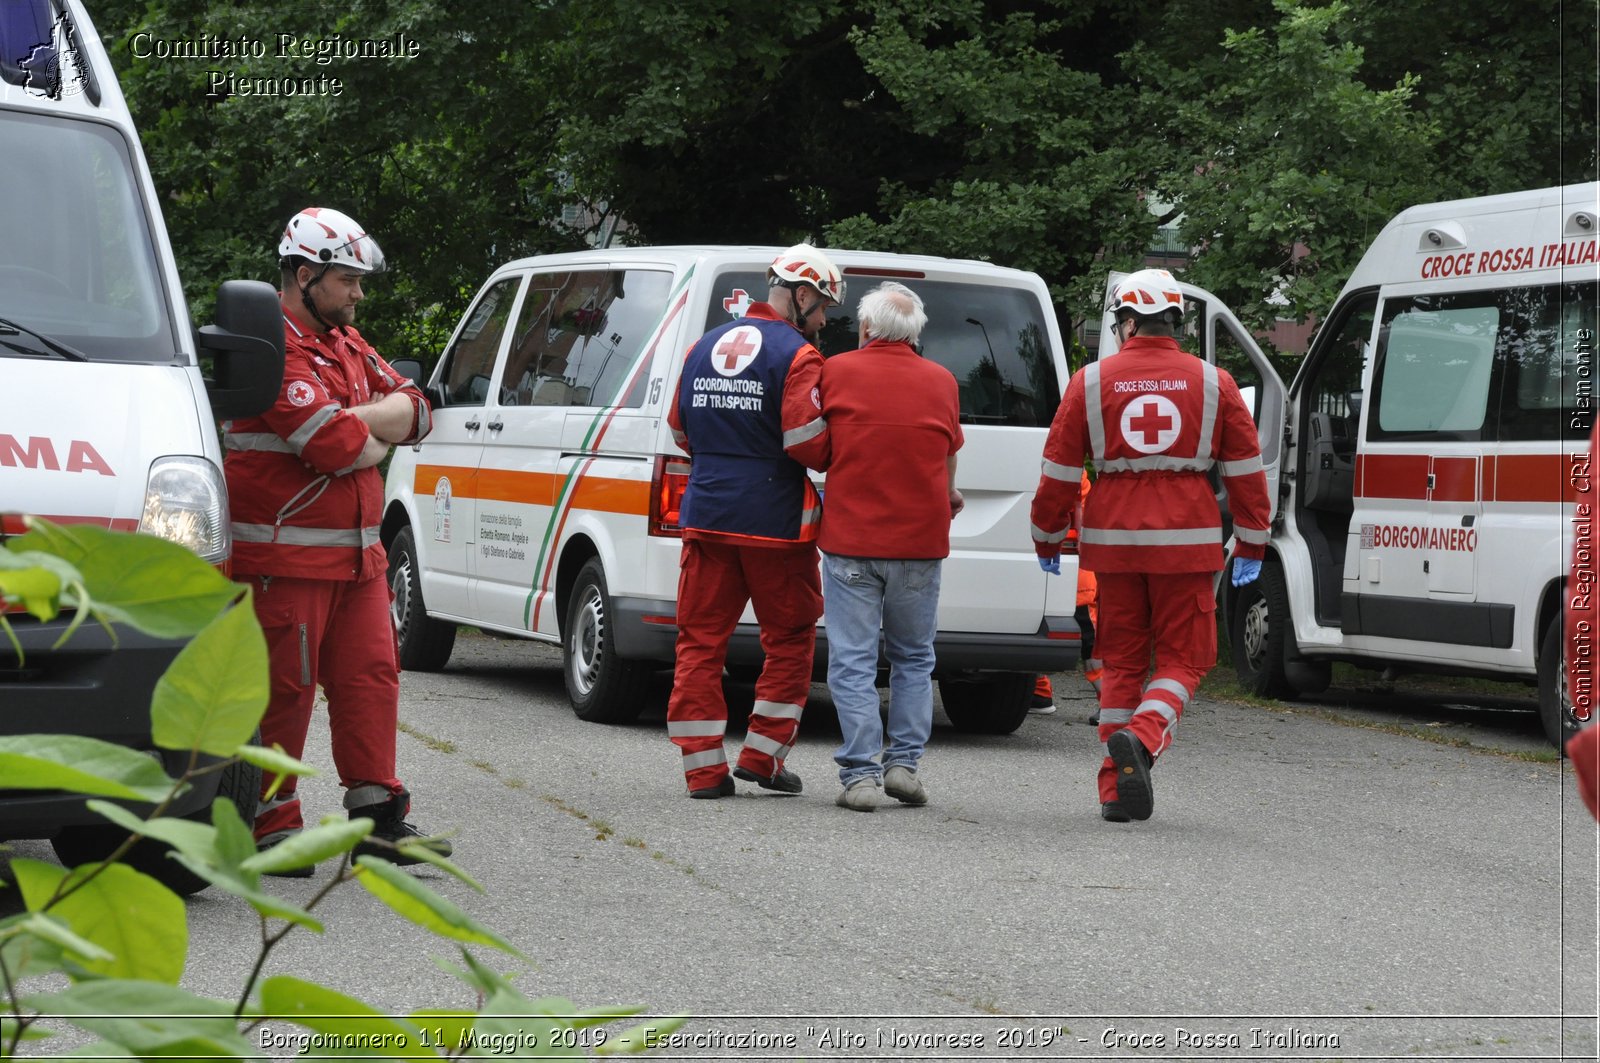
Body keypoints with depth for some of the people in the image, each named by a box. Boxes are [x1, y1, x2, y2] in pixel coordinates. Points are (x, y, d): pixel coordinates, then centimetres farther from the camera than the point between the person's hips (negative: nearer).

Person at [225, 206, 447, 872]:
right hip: (285, 557, -9)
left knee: (370, 676, 7)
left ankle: (378, 817, 12)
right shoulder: (276, 347, -15)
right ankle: (271, 828, 4)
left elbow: (412, 408, 9)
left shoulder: (346, 343, 17)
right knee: (284, 691, -4)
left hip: (356, 553, 9)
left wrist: (351, 421, -10)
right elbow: (336, 447, -24)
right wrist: (375, 436, -1)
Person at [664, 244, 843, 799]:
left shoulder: (704, 347, 12)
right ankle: (762, 754, 10)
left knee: (701, 639, 8)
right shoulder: (796, 355, -10)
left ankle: (704, 768, 7)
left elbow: (679, 429, 18)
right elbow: (806, 438, -19)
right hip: (773, 521, -6)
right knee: (790, 638, 10)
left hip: (706, 515, 6)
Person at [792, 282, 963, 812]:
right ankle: (905, 762, 10)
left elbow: (812, 451, 0)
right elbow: (949, 454, 14)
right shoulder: (941, 382, 5)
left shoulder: (836, 371, -1)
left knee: (852, 663, 0)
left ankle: (860, 773, -5)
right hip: (919, 540, 2)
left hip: (850, 537, -2)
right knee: (913, 658, 16)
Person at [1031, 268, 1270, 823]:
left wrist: (1047, 539, 17)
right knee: (1182, 659, 8)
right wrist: (1251, 545, 16)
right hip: (1186, 543, -1)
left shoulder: (1091, 381, 1)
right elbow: (1245, 469, 7)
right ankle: (1142, 737, -20)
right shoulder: (1214, 383, 4)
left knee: (1123, 661, 12)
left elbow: (1059, 469, 4)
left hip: (1113, 541, 1)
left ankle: (1118, 788, 11)